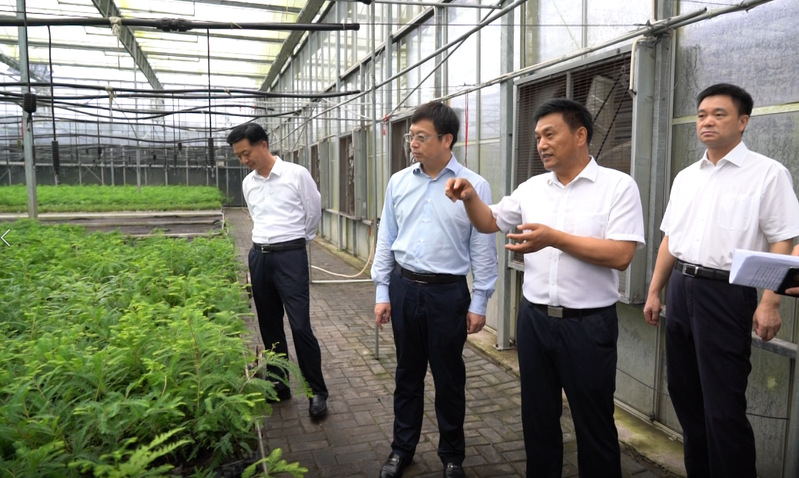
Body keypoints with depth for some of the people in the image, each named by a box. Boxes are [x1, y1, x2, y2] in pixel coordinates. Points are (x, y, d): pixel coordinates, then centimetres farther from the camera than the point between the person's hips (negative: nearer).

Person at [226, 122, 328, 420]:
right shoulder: (248, 183, 9)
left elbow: (313, 213, 3)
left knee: (300, 326, -8)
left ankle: (317, 392, 6)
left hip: (291, 255, -6)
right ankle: (279, 385, 26)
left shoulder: (296, 174, -7)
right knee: (270, 326, 12)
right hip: (259, 256, 6)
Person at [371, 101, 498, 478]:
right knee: (407, 374, 16)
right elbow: (385, 240, 7)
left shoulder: (475, 186, -7)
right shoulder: (398, 182, 3)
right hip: (404, 288, 3)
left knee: (449, 378, 10)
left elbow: (483, 249, -5)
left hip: (448, 292, -3)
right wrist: (382, 292, 6)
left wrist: (478, 303, -5)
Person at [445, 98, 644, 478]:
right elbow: (490, 222, 15)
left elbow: (621, 256, -17)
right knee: (537, 416, 18)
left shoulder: (618, 186, -8)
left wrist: (555, 238, -23)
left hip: (588, 325, -5)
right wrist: (470, 197, -5)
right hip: (534, 319, 5)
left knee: (593, 424, 10)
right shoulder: (531, 188, 7)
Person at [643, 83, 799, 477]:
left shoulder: (767, 173, -5)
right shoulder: (685, 177, 13)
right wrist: (655, 291, 14)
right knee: (685, 396, 15)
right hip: (681, 290, 7)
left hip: (727, 292, -6)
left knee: (723, 406, -1)